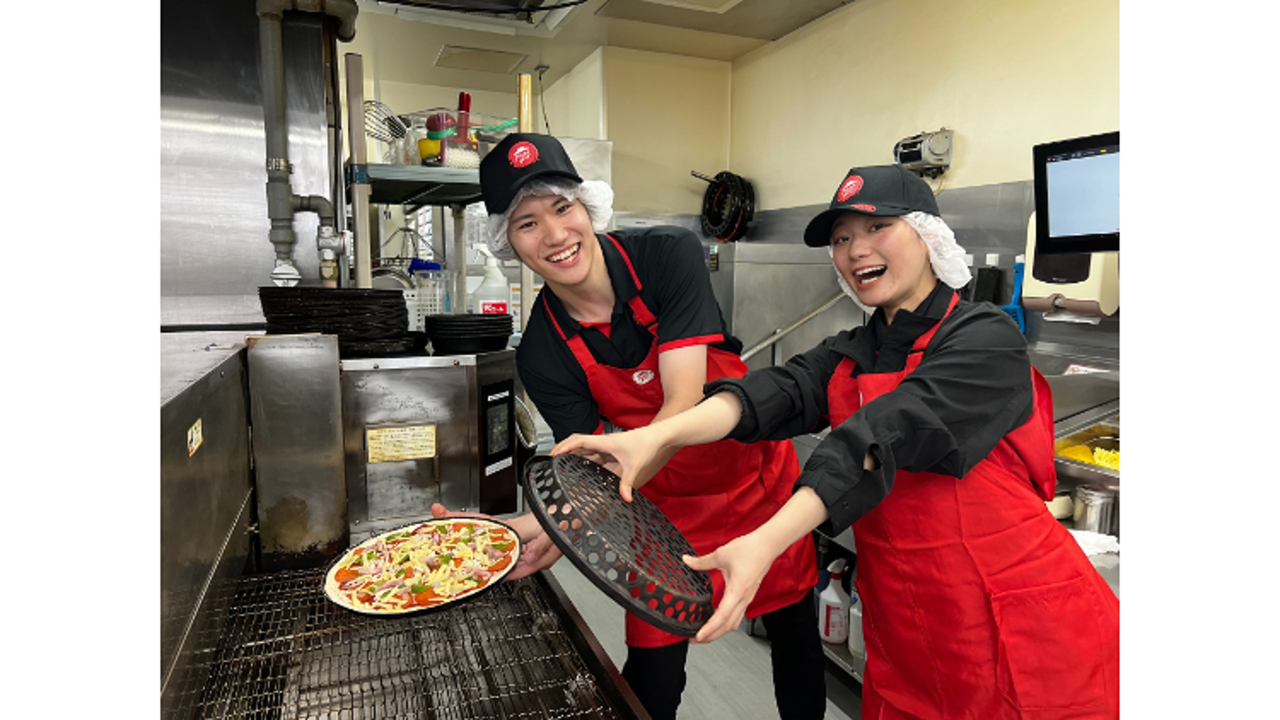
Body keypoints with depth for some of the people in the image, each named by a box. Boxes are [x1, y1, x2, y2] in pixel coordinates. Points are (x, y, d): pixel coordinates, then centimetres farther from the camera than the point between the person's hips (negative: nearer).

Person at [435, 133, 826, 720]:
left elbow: (685, 404, -30)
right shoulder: (543, 354, -16)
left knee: (798, 644, 17)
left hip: (760, 479, 0)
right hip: (666, 508, 0)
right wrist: (536, 524, -39)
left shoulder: (669, 255, -22)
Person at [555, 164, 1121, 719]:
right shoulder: (848, 357, 5)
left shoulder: (985, 337, -13)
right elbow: (781, 391, -14)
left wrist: (766, 542, -41)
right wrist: (655, 436, -33)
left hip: (1026, 636, -4)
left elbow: (890, 433, -29)